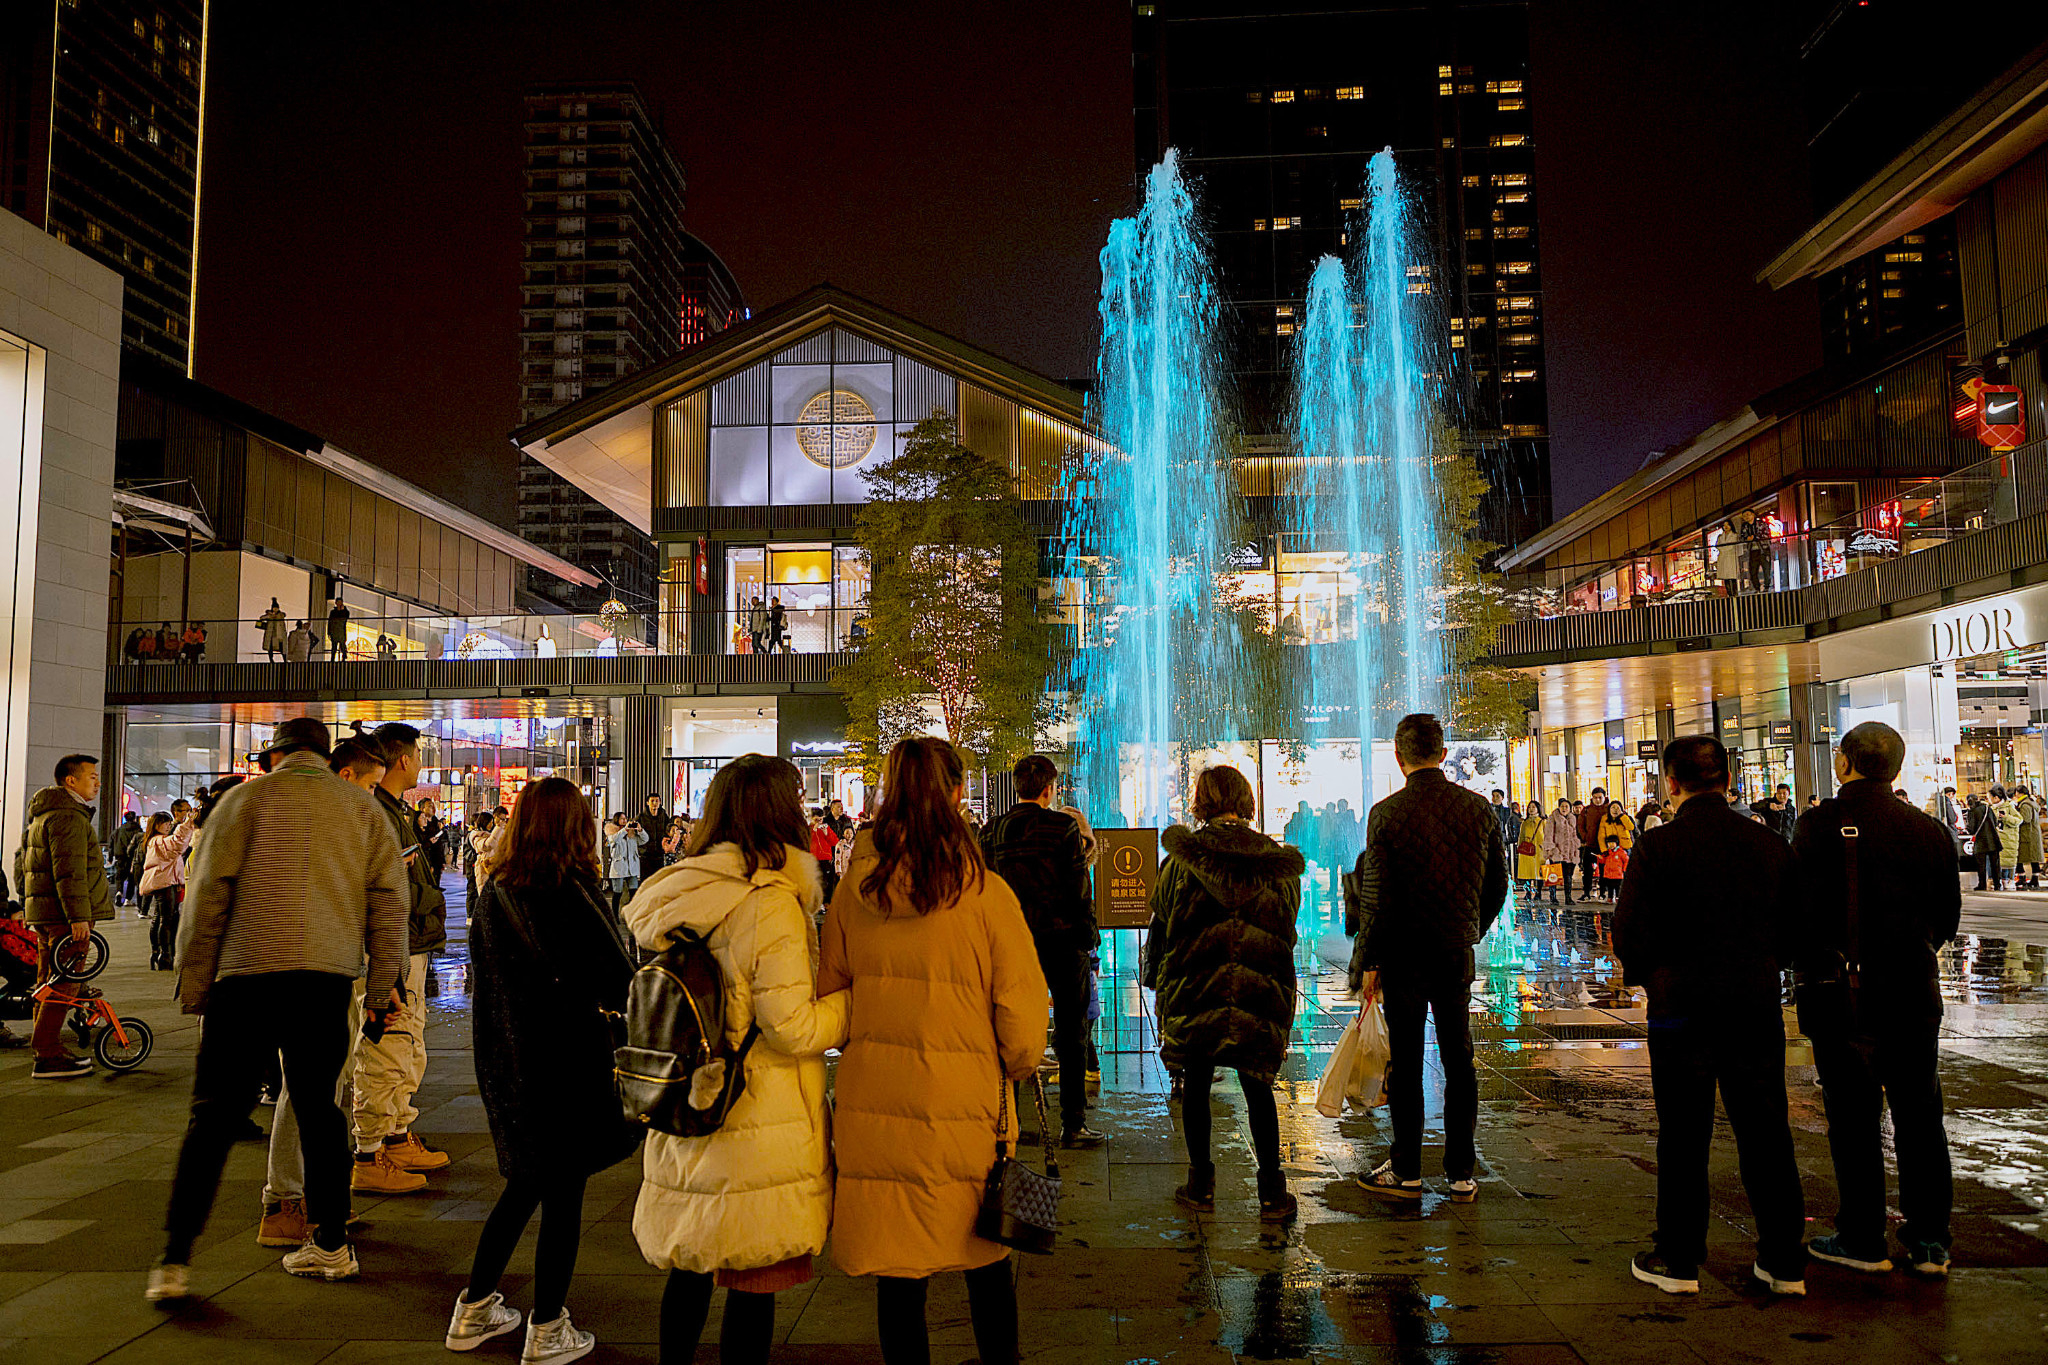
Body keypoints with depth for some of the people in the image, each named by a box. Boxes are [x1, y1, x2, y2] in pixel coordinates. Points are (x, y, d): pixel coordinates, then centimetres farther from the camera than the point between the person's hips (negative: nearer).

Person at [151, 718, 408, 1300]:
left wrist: (194, 987, 6)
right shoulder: (360, 805, 12)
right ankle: (331, 1245, 19)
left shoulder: (247, 797, 5)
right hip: (329, 979, 2)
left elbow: (208, 896, 0)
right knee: (319, 1110, 13)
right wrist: (383, 984, 11)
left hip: (249, 974, -2)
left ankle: (173, 1262, 2)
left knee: (213, 1116, 4)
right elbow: (389, 896, 6)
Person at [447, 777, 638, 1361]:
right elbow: (618, 983, -16)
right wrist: (608, 1003, 4)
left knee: (524, 1184, 21)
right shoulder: (576, 889, -16)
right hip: (568, 1059, -6)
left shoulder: (495, 890, 2)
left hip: (506, 1058, 6)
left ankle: (474, 1311, 29)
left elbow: (484, 972, 11)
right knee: (564, 1192, 6)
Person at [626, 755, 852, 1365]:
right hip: (757, 1136, -8)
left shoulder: (682, 895, 6)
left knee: (689, 1268, 22)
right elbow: (792, 1029, -19)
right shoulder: (770, 903, -19)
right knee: (755, 1285, 5)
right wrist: (861, 996, -6)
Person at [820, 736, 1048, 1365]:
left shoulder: (854, 889, -3)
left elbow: (829, 999, 8)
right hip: (965, 1109, -2)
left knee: (898, 1273, 14)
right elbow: (1021, 1012, -8)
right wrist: (1015, 1068, 12)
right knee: (987, 1264, 18)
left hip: (873, 1108, 2)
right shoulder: (985, 893, -13)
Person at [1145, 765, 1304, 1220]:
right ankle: (1272, 1193, 12)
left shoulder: (1182, 856, -4)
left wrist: (1156, 983, 12)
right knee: (1258, 1090, 11)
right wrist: (1280, 993, 19)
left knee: (1196, 1087, 12)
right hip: (1262, 993, 2)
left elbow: (1160, 925, 1)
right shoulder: (1278, 860, 3)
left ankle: (1201, 1186, 18)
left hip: (1193, 991, -1)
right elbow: (1287, 931, 10)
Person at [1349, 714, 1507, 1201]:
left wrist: (1369, 962, -5)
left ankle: (1405, 1170, 15)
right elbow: (1498, 885, 7)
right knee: (1459, 1062, 12)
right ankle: (1462, 1173, 18)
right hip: (1458, 951, 3)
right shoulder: (1478, 809, -1)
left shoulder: (1386, 813, -12)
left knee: (1406, 1064, 6)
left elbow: (1377, 899, -13)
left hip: (1405, 953, -3)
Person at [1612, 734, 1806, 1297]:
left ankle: (1678, 1261, 17)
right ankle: (1784, 1262, 22)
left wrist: (1649, 976, 8)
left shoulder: (1658, 846, -13)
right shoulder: (1770, 843, 0)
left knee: (1683, 1139, 7)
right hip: (1758, 1007, 4)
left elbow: (1631, 933, -12)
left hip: (1681, 1010, -3)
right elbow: (1794, 928, 6)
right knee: (1766, 1133, 13)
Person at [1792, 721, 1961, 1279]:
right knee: (1919, 1117, 13)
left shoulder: (1821, 825, -12)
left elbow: (1799, 909, -13)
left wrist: (1809, 962, 5)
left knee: (1854, 1118, 5)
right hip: (1915, 993, 4)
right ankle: (1929, 1241, 20)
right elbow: (1947, 918, 8)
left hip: (1843, 996, -4)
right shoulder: (1930, 831, 1)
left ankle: (1863, 1241, 13)